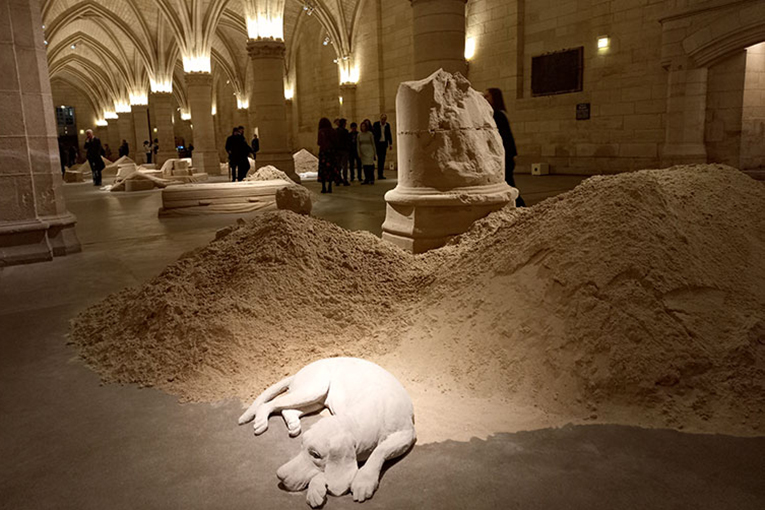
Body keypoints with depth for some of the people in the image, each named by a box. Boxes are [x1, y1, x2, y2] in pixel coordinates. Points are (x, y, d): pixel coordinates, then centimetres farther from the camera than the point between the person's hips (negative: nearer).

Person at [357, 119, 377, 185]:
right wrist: (359, 153, 0)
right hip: (363, 152, 3)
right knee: (365, 166, 1)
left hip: (369, 151, -3)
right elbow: (358, 145, 8)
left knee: (370, 165, -10)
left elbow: (373, 143, 4)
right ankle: (366, 179, 7)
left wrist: (375, 153, 3)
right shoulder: (359, 135, 6)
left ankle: (371, 179, -7)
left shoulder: (370, 134, 0)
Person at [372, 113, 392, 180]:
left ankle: (381, 174, 9)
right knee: (380, 158, -10)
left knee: (383, 159, 4)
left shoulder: (387, 125, 7)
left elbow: (389, 135, 13)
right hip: (378, 143, -4)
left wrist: (390, 144, 10)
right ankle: (379, 174, -8)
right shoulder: (376, 124, -4)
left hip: (384, 143, 4)